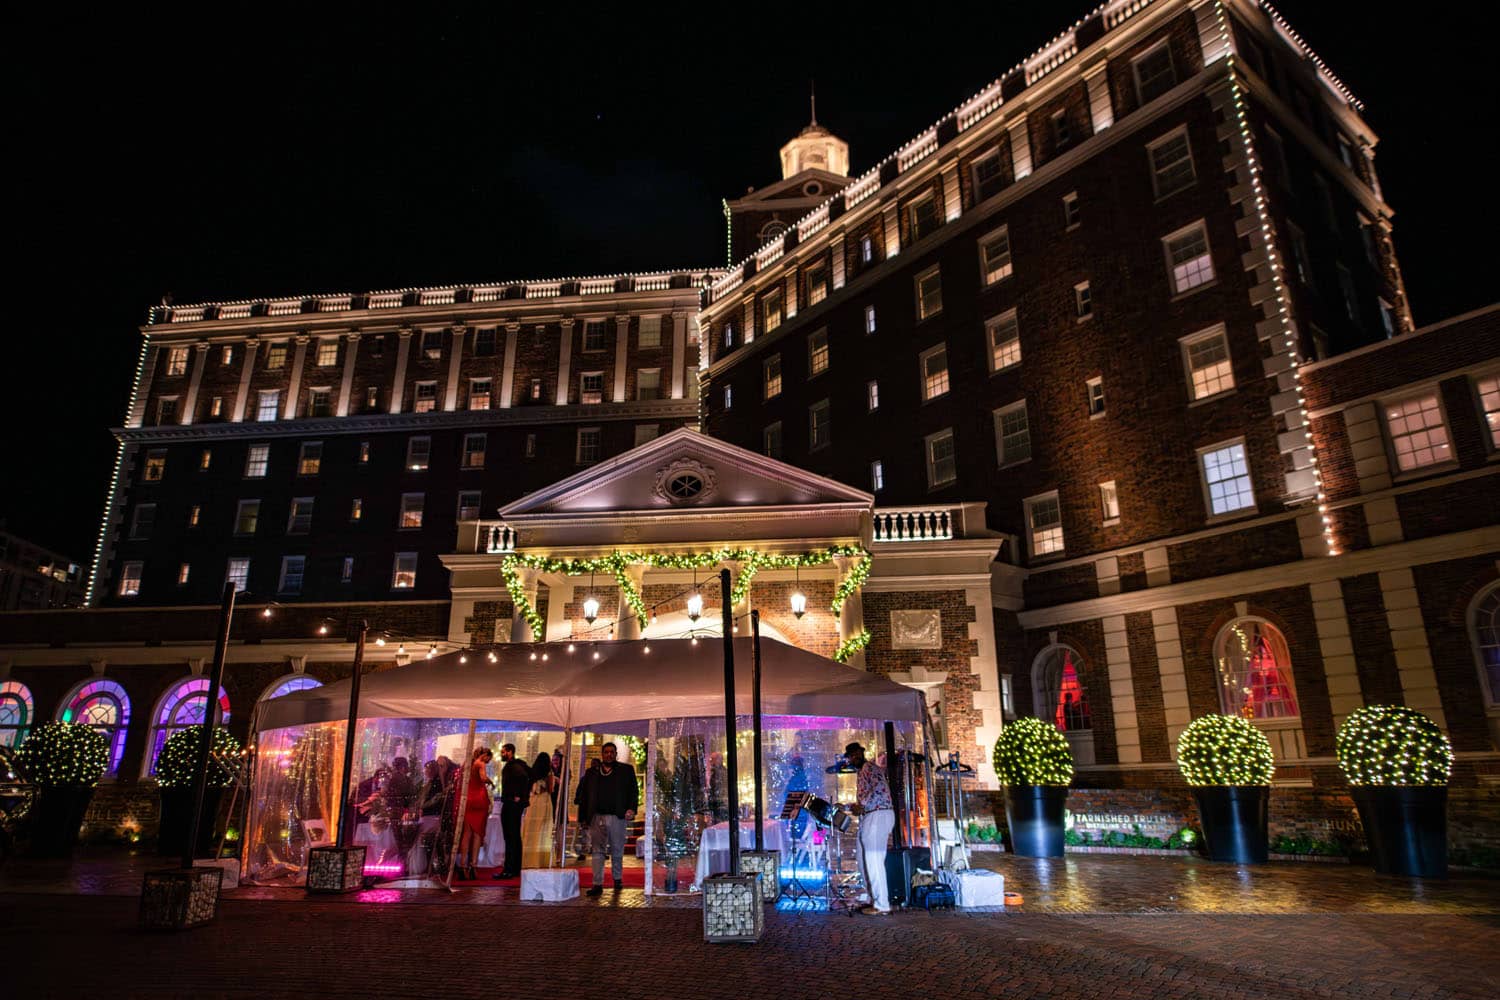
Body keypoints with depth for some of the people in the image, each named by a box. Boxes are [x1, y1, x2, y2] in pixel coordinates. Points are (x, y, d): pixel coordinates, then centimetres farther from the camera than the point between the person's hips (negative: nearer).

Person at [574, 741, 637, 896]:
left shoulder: (626, 770, 9)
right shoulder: (591, 772, 13)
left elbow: (633, 791, 3)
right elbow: (583, 795, 11)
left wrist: (631, 809, -12)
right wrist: (582, 817, 6)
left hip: (617, 817, -1)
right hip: (596, 817, 1)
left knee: (617, 851, 8)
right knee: (598, 851, 0)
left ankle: (617, 879, 25)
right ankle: (598, 884, 3)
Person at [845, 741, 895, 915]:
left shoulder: (869, 766, -6)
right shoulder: (860, 772, 23)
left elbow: (880, 787, -22)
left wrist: (862, 806, -18)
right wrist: (857, 808, 7)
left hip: (878, 815, -10)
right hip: (868, 817, 10)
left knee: (874, 861, -9)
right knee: (864, 861, 12)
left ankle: (881, 905, -6)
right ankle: (875, 899, 18)